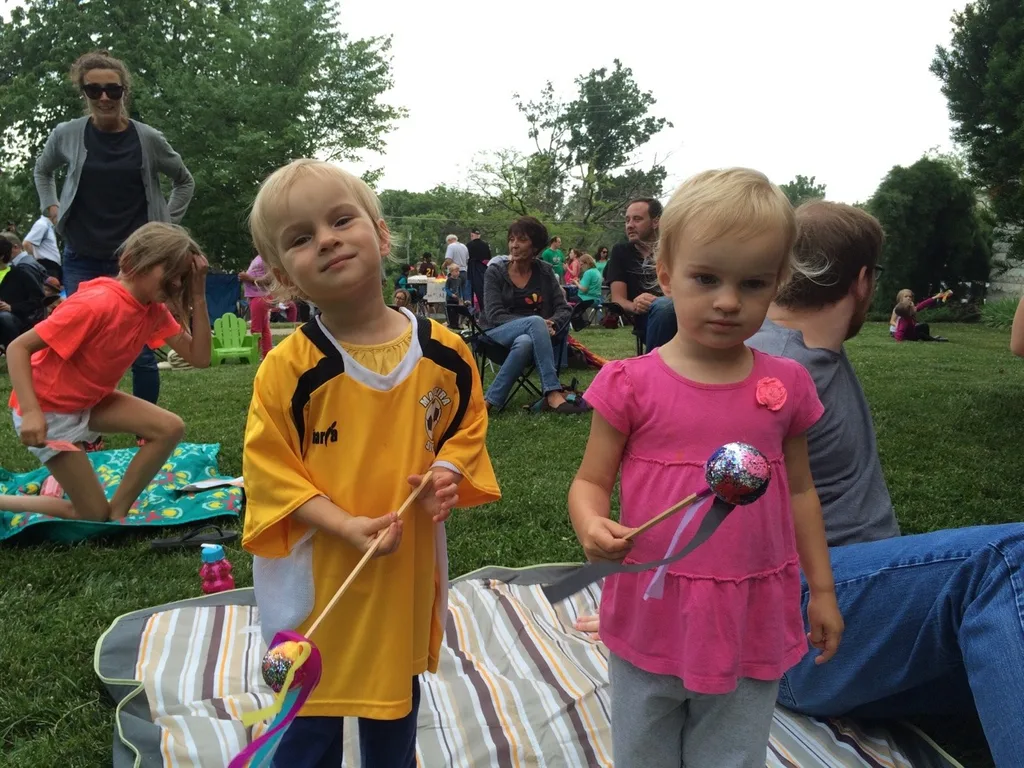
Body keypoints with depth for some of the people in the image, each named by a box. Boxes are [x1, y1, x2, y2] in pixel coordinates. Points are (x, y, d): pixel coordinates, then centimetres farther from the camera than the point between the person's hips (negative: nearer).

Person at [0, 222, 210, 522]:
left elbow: (199, 357, -12)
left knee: (171, 428, -12)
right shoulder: (97, 303, -29)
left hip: (91, 400, 7)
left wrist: (199, 298, -19)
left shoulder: (155, 311, -5)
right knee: (93, 515, -5)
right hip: (48, 409, -7)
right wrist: (31, 412, -34)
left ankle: (118, 512, 0)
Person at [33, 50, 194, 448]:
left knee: (141, 352, 0)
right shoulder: (67, 135, 0)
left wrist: (167, 225, 6)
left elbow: (184, 181, 14)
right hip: (82, 260, 1)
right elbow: (43, 171, 22)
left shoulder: (148, 139, -3)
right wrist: (52, 210, 9)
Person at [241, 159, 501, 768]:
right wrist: (343, 525, -24)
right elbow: (269, 469, -13)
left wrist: (449, 472, -12)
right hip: (316, 576, -2)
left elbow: (468, 423, 7)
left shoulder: (443, 352, -8)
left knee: (395, 714, 25)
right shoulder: (289, 368, -17)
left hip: (408, 570, 3)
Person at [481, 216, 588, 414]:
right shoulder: (496, 270, -3)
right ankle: (553, 394, -45)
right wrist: (539, 324, -25)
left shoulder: (545, 271, 4)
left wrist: (551, 325, -25)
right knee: (536, 321, -36)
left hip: (532, 334, 2)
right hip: (498, 332, -2)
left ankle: (492, 400, -32)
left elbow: (564, 309, 0)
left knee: (525, 342, -39)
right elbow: (494, 314, -13)